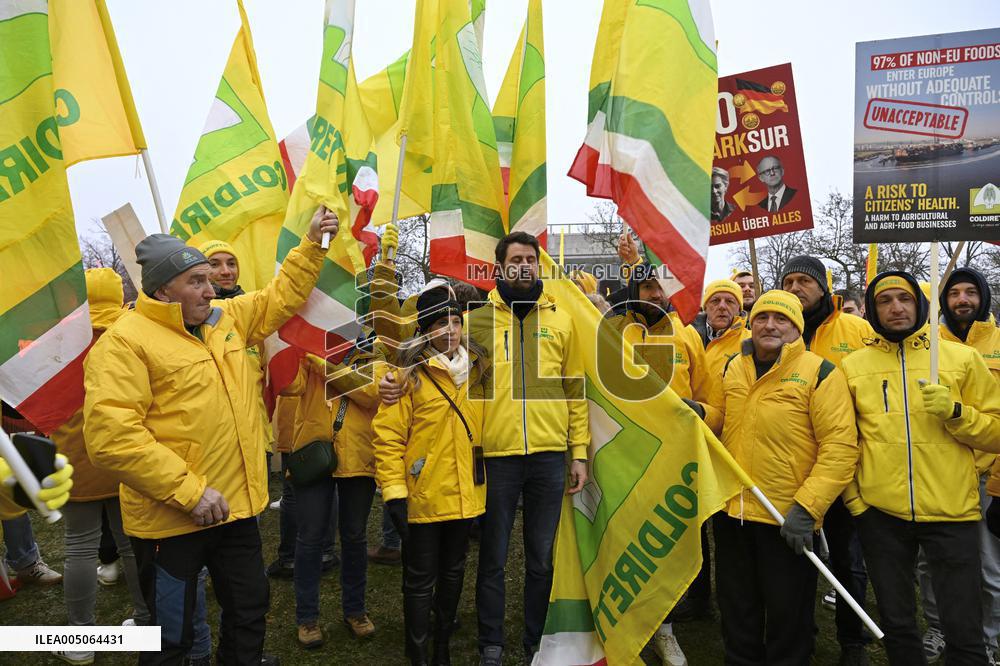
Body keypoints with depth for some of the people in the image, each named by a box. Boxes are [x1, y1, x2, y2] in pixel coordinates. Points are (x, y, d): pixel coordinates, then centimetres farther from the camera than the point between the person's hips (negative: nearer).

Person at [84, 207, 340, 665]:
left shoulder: (225, 319, 7)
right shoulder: (125, 342, -15)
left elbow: (282, 297, 19)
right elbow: (111, 434, -24)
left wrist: (312, 244, 10)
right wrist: (189, 490, -25)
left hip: (237, 508, 7)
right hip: (170, 520, -6)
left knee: (250, 610, 21)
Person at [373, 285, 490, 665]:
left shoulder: (476, 367, 6)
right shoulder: (410, 374, -11)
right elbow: (388, 436, -13)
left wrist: (486, 476, 14)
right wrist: (393, 492, -18)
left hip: (466, 492, 6)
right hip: (423, 496, -5)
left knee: (453, 571, 20)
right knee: (420, 580, 7)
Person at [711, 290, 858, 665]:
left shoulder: (820, 373, -11)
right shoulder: (732, 368, 6)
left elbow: (840, 446, -16)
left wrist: (807, 508, -22)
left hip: (789, 520, -5)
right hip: (730, 511, 5)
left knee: (787, 616, 14)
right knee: (737, 613, 20)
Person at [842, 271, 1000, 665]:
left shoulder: (963, 358, 3)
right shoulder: (852, 366, 5)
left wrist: (955, 413, -13)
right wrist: (852, 497, 2)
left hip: (952, 512, -1)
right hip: (879, 513, 1)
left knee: (964, 629, 5)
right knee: (896, 623, 14)